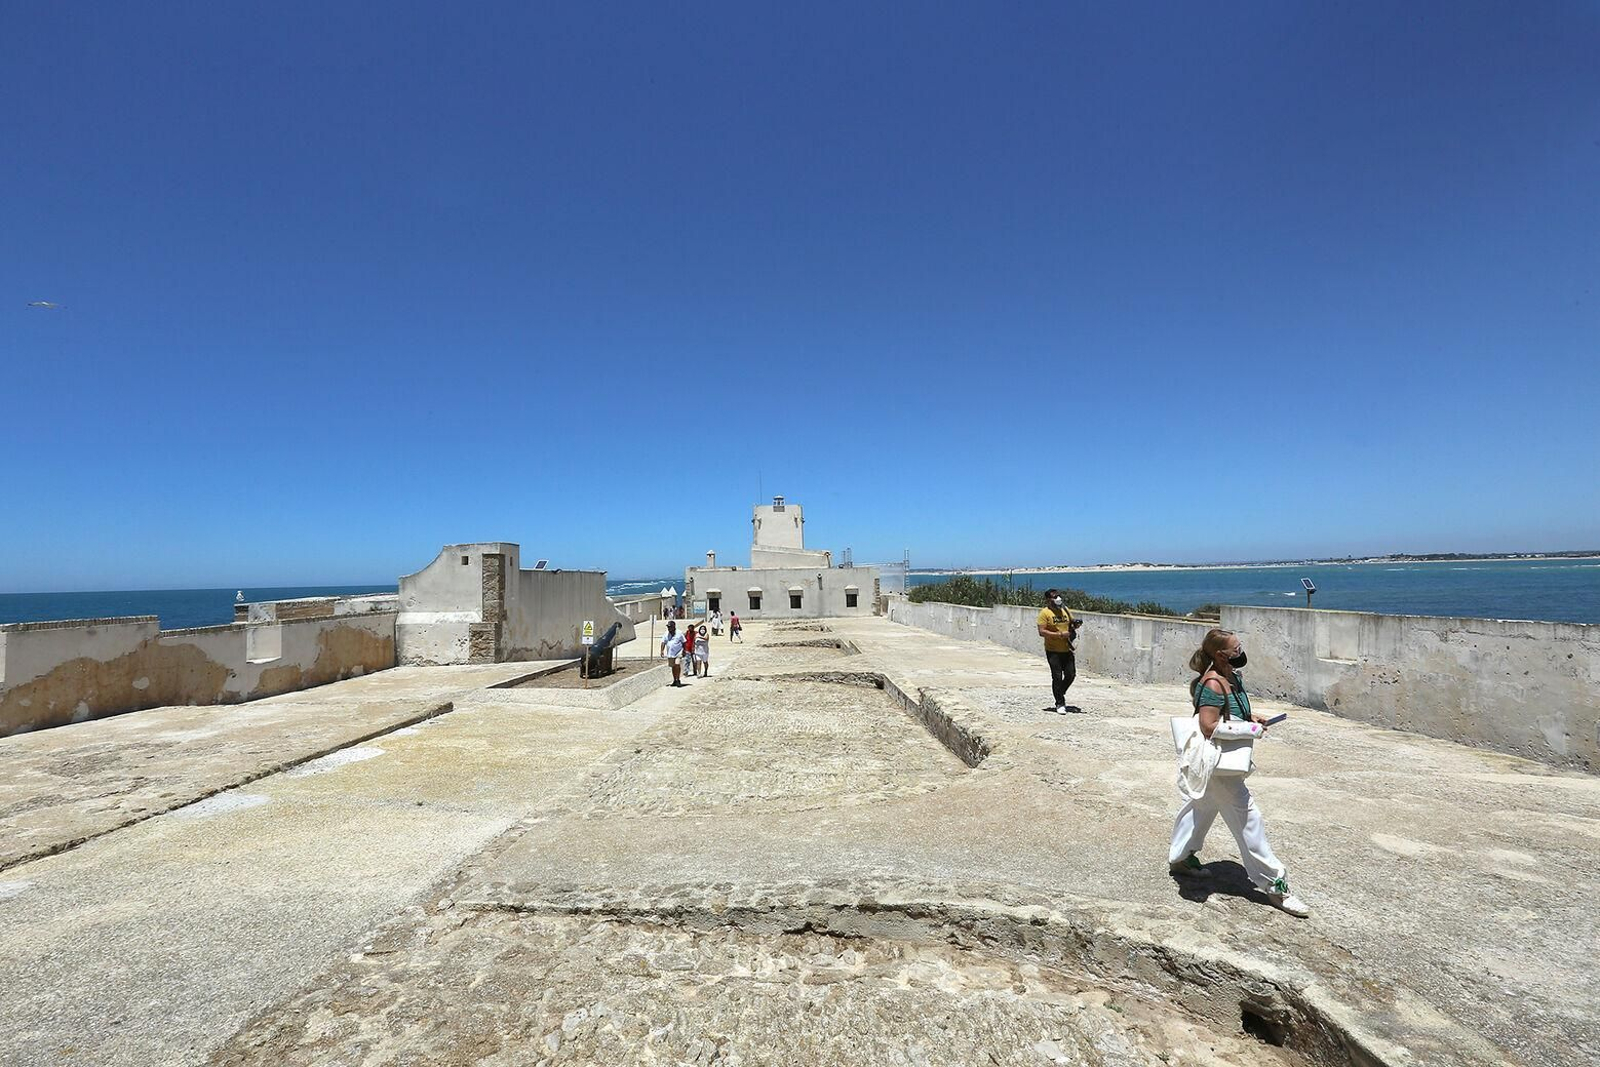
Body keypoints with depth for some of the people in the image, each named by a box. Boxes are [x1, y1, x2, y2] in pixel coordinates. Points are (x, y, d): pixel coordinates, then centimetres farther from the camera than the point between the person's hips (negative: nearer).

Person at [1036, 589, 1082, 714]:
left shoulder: (1065, 610, 8)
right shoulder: (1045, 613, -10)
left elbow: (1072, 623, 20)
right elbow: (1042, 632, -17)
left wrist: (1076, 624, -4)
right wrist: (1060, 635, -23)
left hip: (1067, 650, 6)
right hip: (1053, 651, -5)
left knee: (1071, 675, 7)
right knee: (1057, 677, -2)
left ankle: (1060, 694, 32)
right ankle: (1060, 704, 9)